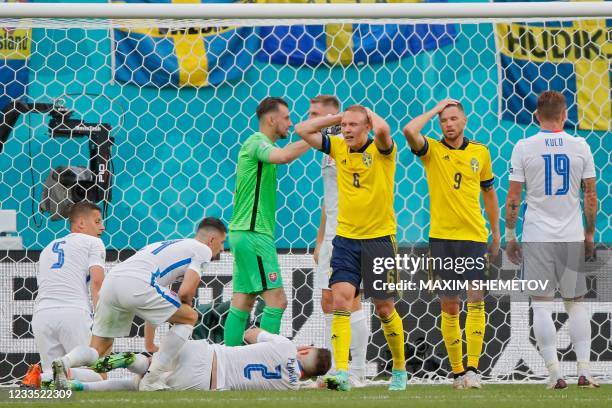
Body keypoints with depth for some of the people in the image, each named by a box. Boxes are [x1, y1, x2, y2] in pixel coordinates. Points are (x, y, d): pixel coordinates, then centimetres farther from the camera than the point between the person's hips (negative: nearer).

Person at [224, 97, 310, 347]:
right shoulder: (257, 142, -12)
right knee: (276, 300, -12)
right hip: (254, 233, -10)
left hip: (244, 233, 10)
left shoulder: (260, 144, 18)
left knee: (242, 304, 8)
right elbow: (282, 156, -31)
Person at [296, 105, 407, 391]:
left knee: (384, 308, 7)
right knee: (341, 299, -14)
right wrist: (338, 117, 2)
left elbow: (382, 129, -31)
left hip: (379, 238, -3)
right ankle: (341, 372, -21)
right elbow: (302, 130, 7)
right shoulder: (338, 147, 5)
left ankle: (399, 370, 27)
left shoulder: (381, 150, -8)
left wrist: (369, 113, -10)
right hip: (345, 239, 3)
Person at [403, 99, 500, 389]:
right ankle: (457, 371, 11)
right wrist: (436, 109, -6)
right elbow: (409, 131, -20)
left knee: (476, 299, -12)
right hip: (442, 237, 0)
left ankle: (473, 368, -13)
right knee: (449, 307, 3)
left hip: (474, 237, 0)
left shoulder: (480, 152, 8)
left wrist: (496, 234, 18)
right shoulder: (432, 150, 2)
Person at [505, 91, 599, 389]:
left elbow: (513, 198, -2)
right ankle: (584, 370, 4)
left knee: (541, 304, 1)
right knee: (576, 303, 10)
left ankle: (554, 373, -6)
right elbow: (591, 196, 4)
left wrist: (510, 236, 7)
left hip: (537, 237, -2)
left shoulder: (524, 148, -3)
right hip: (572, 236, 2)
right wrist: (589, 234, 15)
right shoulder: (580, 147, 1)